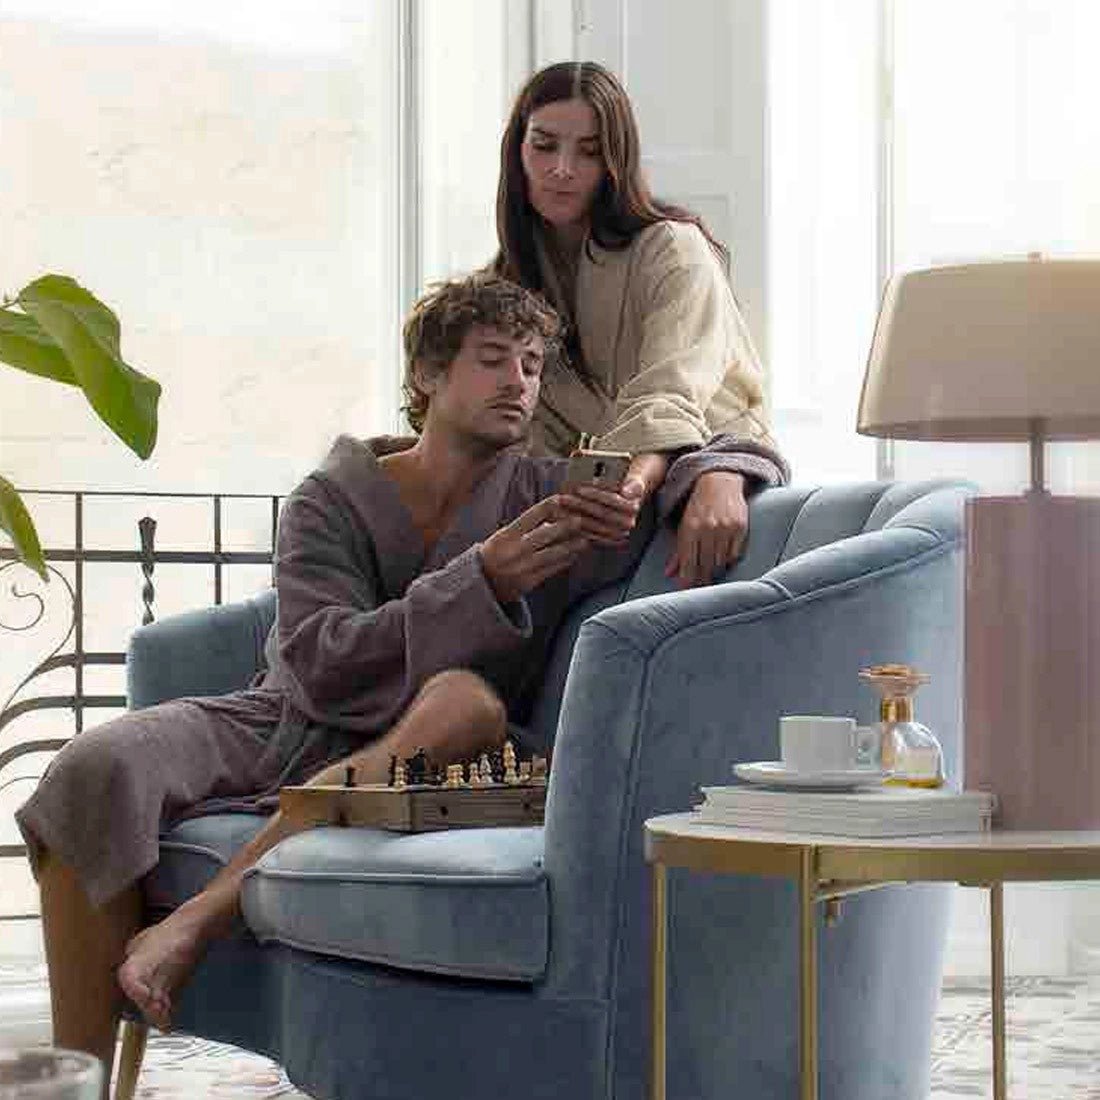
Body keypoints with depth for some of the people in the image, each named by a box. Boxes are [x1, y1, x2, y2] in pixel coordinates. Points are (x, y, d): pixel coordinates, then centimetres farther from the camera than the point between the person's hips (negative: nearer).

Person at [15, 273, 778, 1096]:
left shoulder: (549, 496, 6)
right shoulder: (332, 501, 3)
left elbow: (738, 448, 11)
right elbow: (322, 667, -13)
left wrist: (716, 482, -16)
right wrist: (483, 578, -23)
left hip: (395, 756, 0)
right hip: (281, 722, 0)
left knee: (471, 700, -35)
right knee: (96, 769, -29)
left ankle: (197, 921, -38)